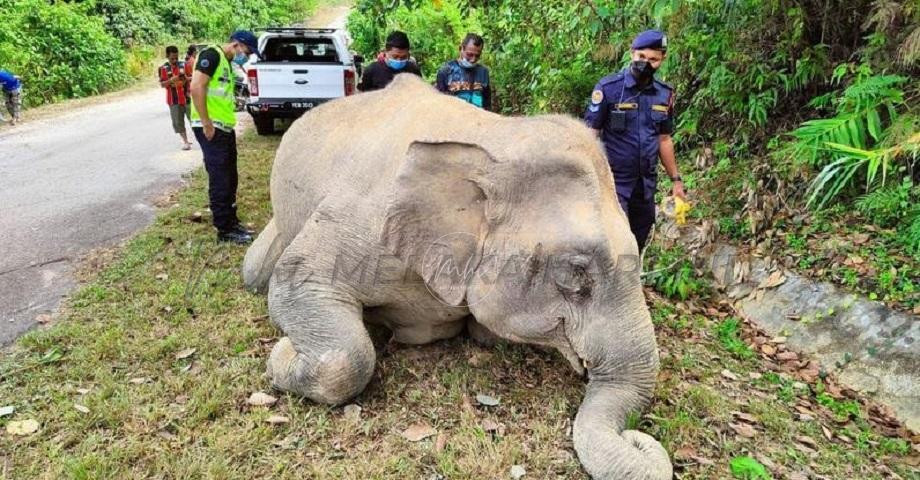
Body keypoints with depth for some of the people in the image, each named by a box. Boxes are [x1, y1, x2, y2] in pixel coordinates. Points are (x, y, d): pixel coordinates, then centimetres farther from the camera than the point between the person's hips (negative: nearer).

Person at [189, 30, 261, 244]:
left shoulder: (227, 64, 20)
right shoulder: (212, 54, -9)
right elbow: (196, 87, -19)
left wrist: (226, 122, 15)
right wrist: (206, 123, -19)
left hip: (225, 128, 9)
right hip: (211, 129, -9)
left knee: (230, 179, 15)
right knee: (220, 180, -4)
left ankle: (232, 222, 26)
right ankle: (224, 230, 4)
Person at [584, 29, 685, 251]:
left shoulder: (664, 94, 7)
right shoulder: (608, 88, -8)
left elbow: (664, 139, 15)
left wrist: (676, 179, 14)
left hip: (646, 183, 5)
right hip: (614, 181, -5)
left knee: (637, 245, 12)